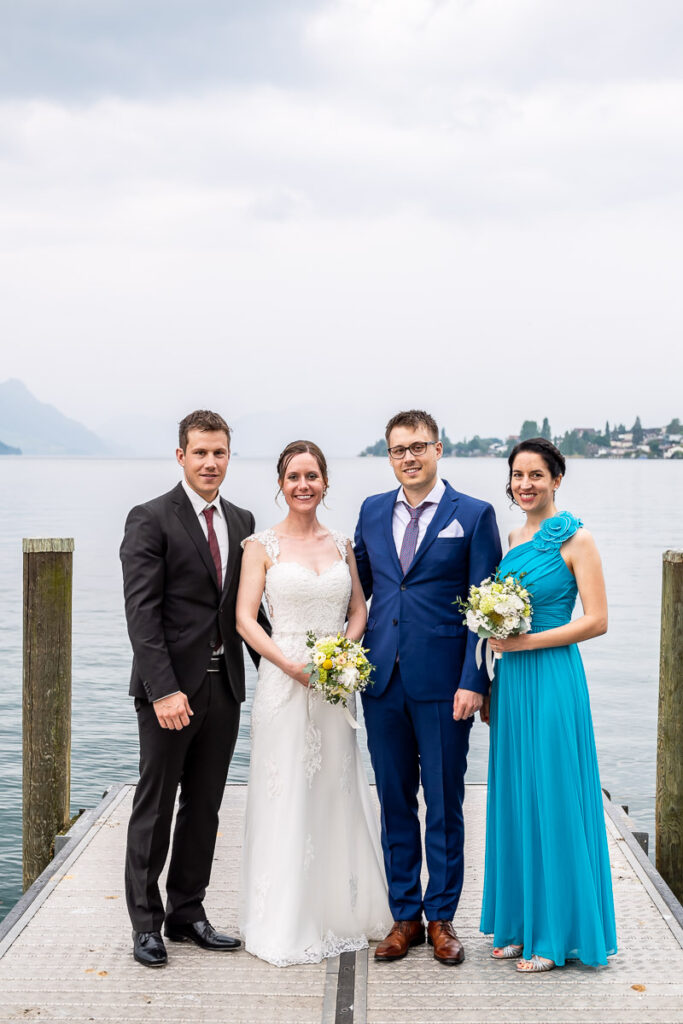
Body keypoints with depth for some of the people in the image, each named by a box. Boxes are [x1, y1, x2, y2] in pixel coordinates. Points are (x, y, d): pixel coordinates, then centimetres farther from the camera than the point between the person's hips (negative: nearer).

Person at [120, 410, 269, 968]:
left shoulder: (241, 521, 11)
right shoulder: (150, 519, -8)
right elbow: (141, 611, -14)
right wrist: (163, 688, -21)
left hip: (224, 684, 6)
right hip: (171, 686, -5)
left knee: (204, 807, 13)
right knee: (155, 806, 5)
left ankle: (187, 913, 26)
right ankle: (146, 923, 18)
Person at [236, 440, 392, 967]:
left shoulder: (341, 545, 10)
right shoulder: (263, 545, -1)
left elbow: (359, 611, 12)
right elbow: (245, 618, -6)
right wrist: (290, 664, -17)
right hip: (283, 683, -3)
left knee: (337, 795, 10)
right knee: (286, 799, 0)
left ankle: (342, 911, 25)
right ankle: (286, 922, 11)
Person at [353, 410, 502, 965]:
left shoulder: (474, 515, -2)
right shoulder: (373, 511, 11)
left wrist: (473, 682, -12)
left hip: (443, 684, -4)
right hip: (382, 679, 4)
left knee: (445, 804, 6)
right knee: (395, 803, 11)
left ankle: (441, 917, 20)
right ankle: (405, 916, 23)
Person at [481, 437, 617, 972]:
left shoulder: (574, 538, -8)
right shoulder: (515, 537, 12)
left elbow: (597, 620, -13)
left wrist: (526, 642, -17)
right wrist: (490, 684, 12)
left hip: (552, 678, -7)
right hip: (510, 680, 7)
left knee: (552, 800, 0)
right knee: (513, 799, 11)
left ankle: (554, 933, 12)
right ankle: (519, 924, 23)